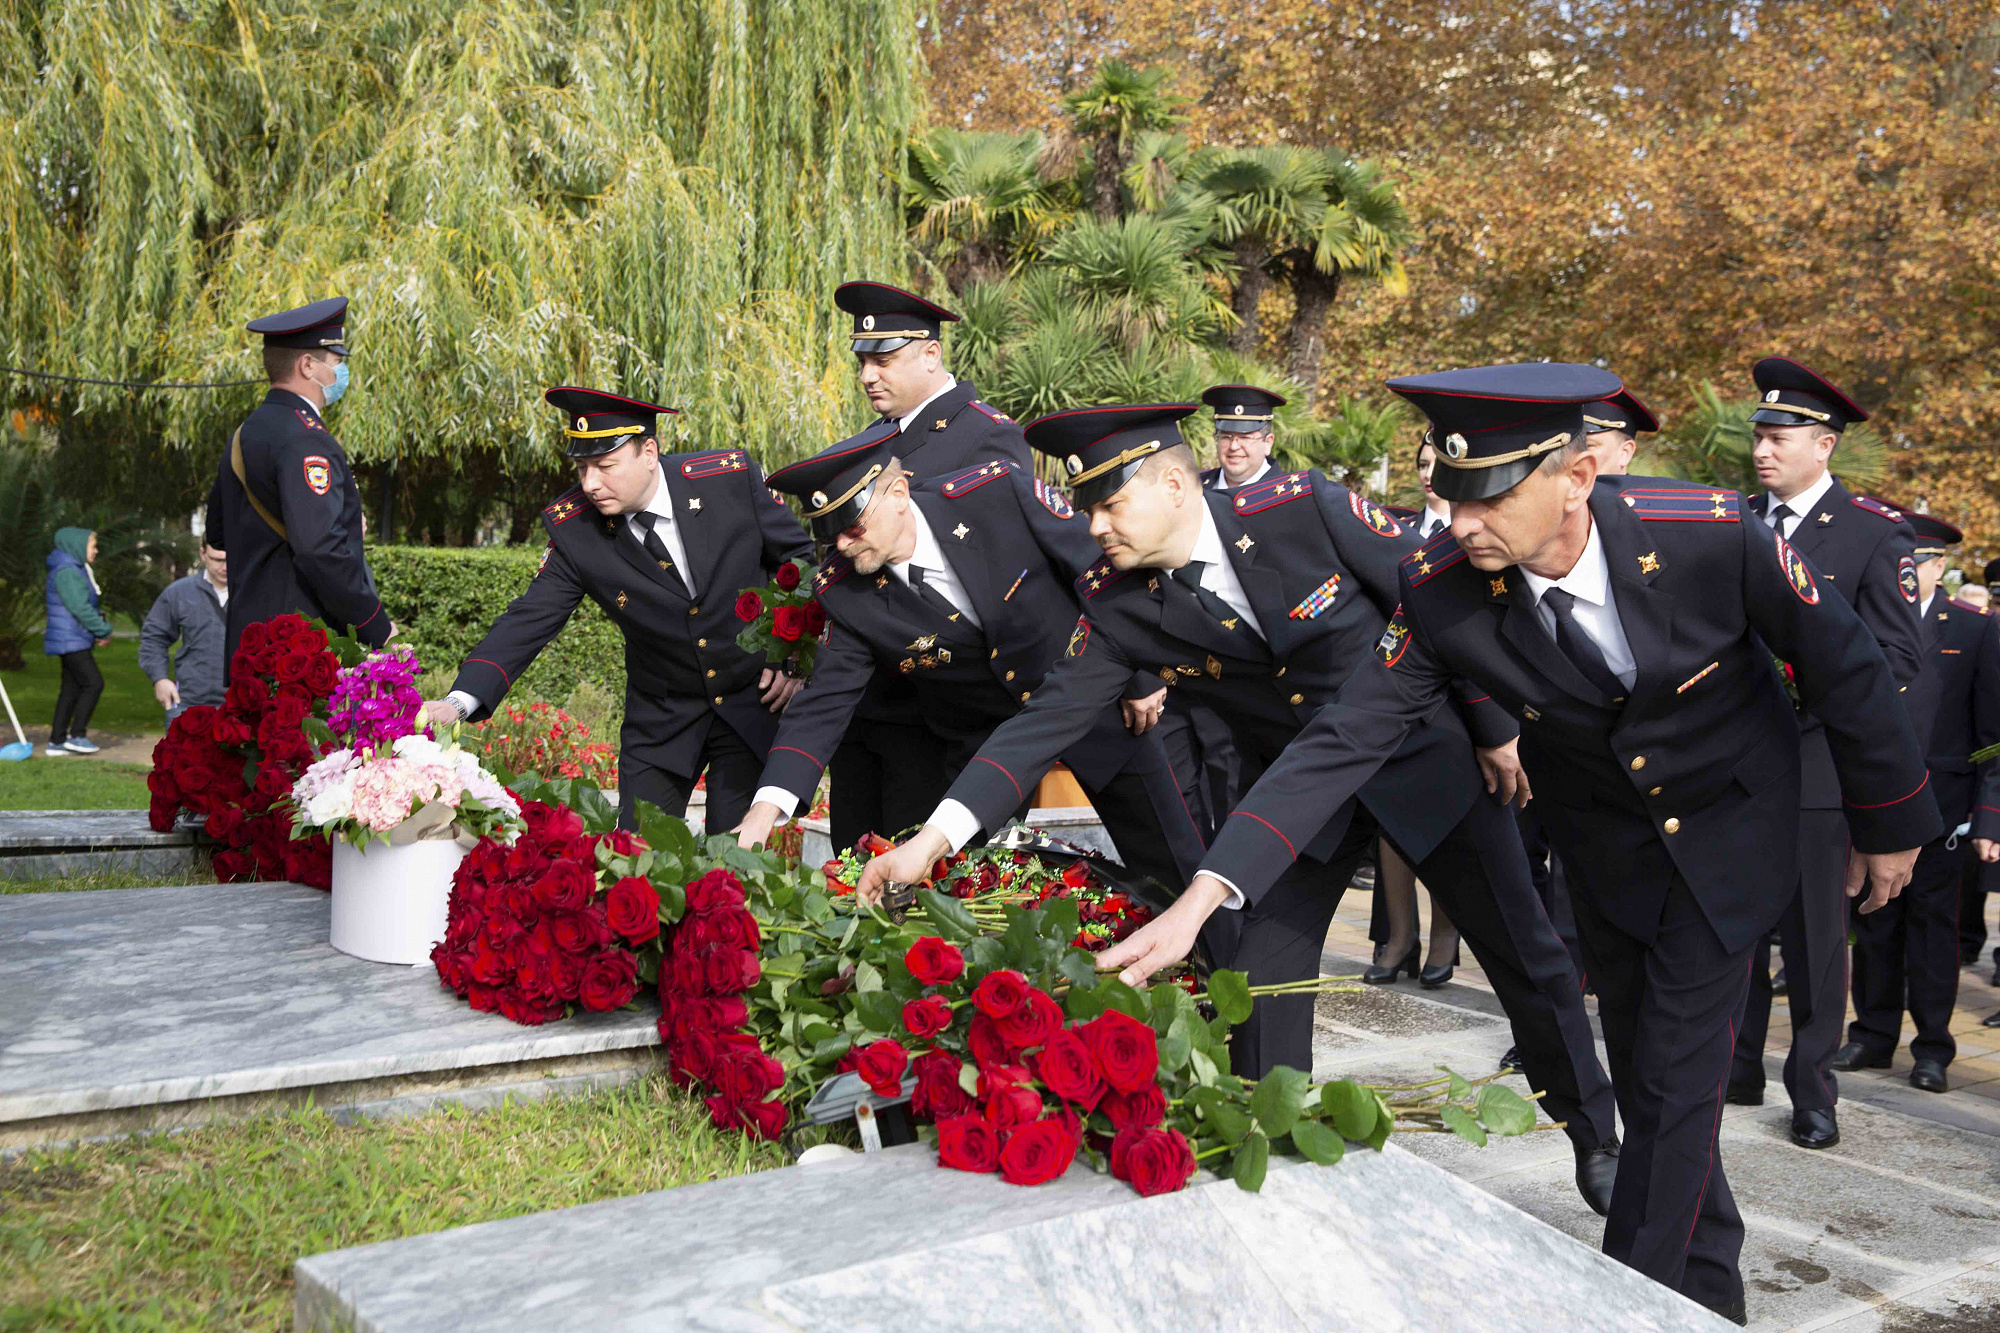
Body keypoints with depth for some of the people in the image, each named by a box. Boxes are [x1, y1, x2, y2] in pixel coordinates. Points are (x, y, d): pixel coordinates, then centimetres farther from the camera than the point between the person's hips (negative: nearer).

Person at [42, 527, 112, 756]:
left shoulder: (77, 570, 18)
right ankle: (77, 735, -5)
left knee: (71, 689, 10)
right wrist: (104, 630, -13)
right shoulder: (67, 572, -15)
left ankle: (56, 742, 13)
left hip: (75, 641, 10)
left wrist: (100, 630, 5)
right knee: (93, 683, -10)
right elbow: (80, 608, -21)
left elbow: (88, 605, 19)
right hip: (70, 640, -10)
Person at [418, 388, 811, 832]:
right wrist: (460, 700, -28)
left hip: (753, 701, -1)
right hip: (661, 721, 2)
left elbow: (799, 555, -2)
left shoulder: (731, 477, -15)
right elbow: (528, 620, -13)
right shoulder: (573, 526, -12)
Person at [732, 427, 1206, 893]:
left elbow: (1102, 563, -14)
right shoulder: (846, 593, -17)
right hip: (984, 739, 2)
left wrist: (1142, 673, -8)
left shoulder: (997, 493, -25)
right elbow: (824, 702, -15)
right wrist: (766, 808, -29)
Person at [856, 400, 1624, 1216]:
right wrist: (933, 837, -29)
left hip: (1419, 758, -2)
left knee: (1525, 956, 9)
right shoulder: (1118, 604, -15)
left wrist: (1496, 728, -7)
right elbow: (1049, 717, -19)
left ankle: (1597, 1140, 32)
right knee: (1260, 974, -6)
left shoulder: (1303, 509, -24)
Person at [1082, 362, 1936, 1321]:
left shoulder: (1710, 537, -32)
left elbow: (1842, 664, -16)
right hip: (1604, 838, 3)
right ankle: (1707, 1288, 37)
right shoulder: (1442, 589, -27)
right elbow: (1345, 738, -28)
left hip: (1729, 820, -2)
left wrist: (1890, 822, -3)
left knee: (1675, 1074, -7)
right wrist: (1204, 896, -39)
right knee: (1639, 1070, 14)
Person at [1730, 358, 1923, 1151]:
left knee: (1815, 933, 5)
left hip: (1816, 763, -4)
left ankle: (1813, 1092, 17)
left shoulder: (1873, 533, -3)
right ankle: (1737, 1067, 24)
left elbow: (1896, 657, -7)